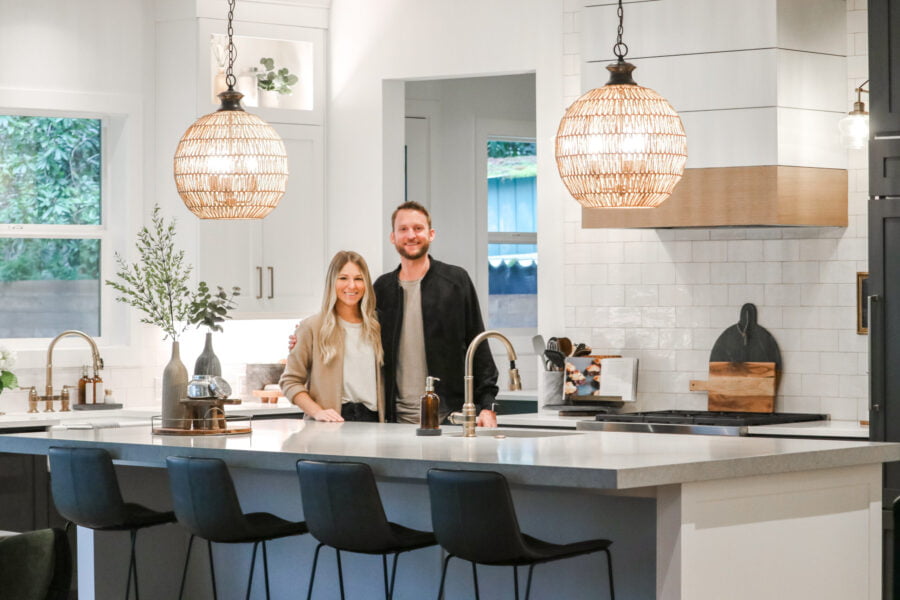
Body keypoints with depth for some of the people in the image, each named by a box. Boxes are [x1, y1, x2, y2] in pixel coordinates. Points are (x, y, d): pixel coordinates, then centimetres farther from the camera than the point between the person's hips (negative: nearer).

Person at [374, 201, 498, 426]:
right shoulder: (382, 289, 12)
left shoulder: (456, 280, 5)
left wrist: (486, 405, -5)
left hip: (450, 416, -2)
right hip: (398, 419, 2)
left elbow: (479, 348, 3)